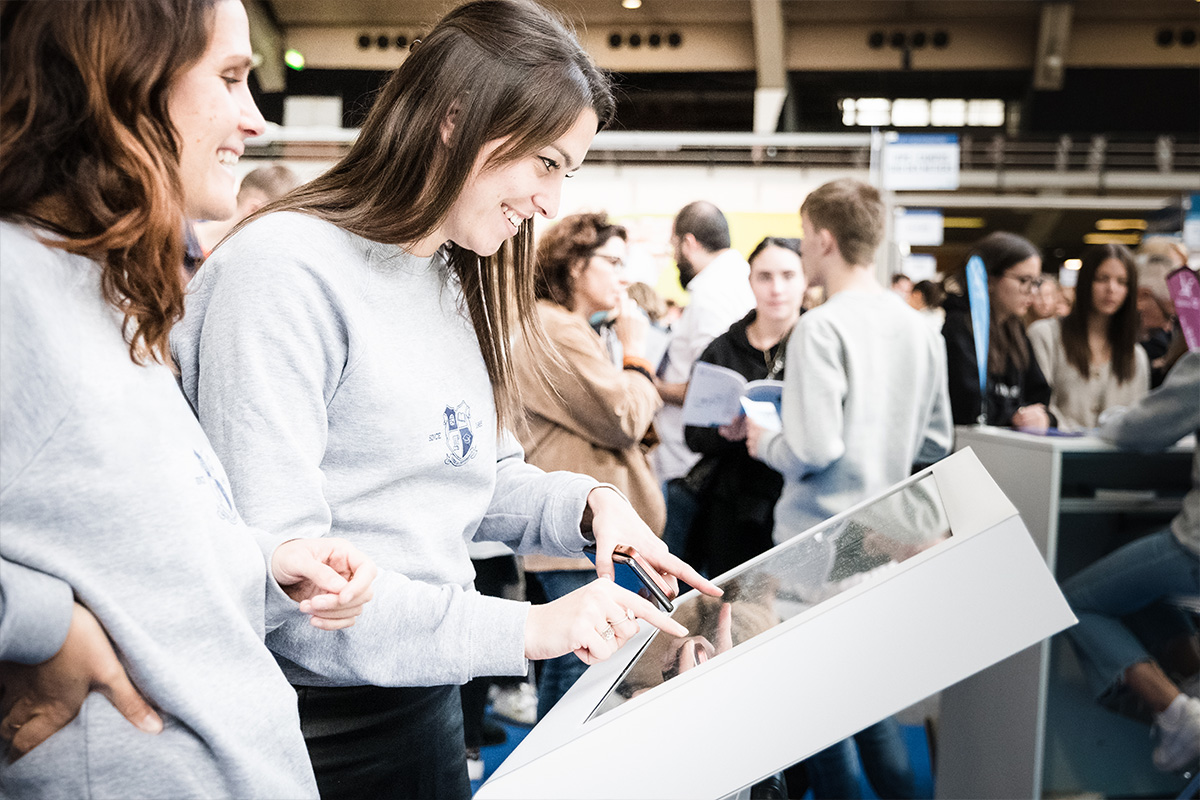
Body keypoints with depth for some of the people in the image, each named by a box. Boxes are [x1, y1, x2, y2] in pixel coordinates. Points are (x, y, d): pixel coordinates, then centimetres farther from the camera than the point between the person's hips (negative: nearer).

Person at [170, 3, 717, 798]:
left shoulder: (456, 283, 9)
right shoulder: (285, 271, -20)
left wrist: (585, 503, -5)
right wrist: (522, 629, -25)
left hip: (427, 701, 8)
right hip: (312, 727, -7)